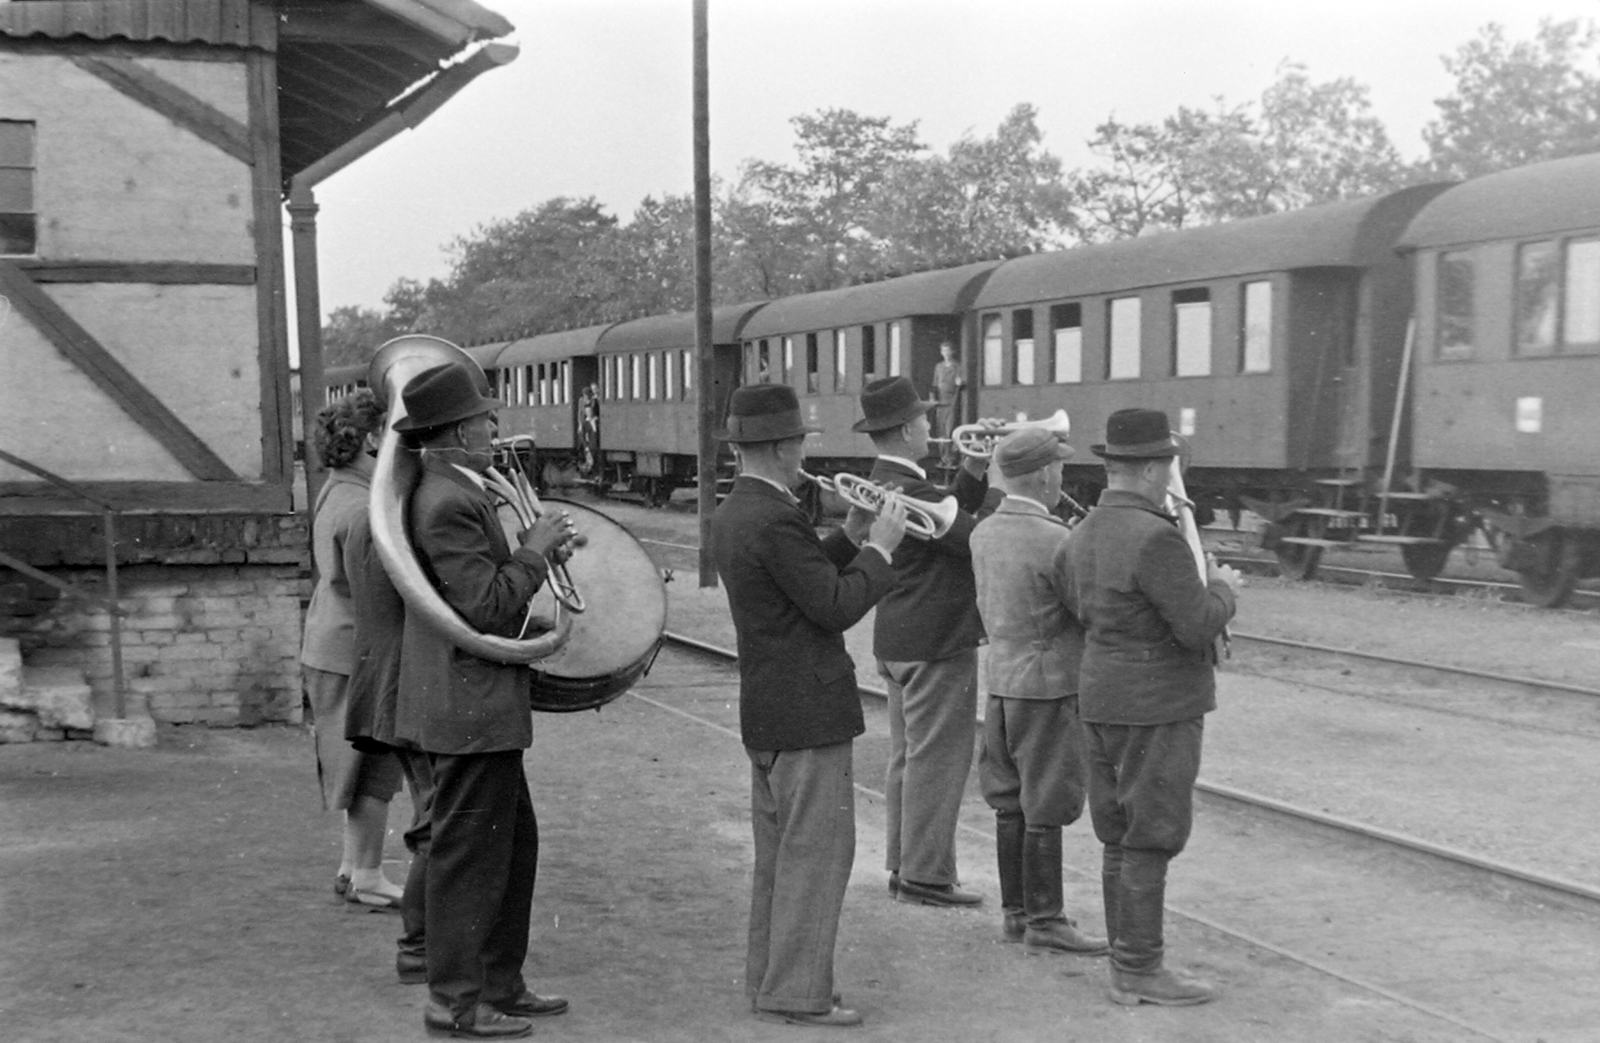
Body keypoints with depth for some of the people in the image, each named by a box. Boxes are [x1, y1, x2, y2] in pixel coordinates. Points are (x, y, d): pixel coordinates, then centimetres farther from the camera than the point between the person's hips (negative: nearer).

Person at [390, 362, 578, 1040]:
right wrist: (534, 552, -11)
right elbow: (488, 610, -23)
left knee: (515, 843, 18)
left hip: (477, 706, 10)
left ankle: (499, 984, 27)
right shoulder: (448, 503, -20)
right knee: (468, 854, 0)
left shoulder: (447, 491, 12)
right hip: (470, 706, -10)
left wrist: (535, 553, 8)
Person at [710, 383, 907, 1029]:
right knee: (817, 851, -4)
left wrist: (849, 538, 10)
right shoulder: (775, 519, -21)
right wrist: (879, 548, -8)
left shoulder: (731, 516, 10)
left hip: (764, 714, 10)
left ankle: (769, 978, 24)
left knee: (778, 851, 16)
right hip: (807, 712, -10)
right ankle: (795, 994, 1)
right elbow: (837, 608, -20)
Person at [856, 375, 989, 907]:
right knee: (937, 759, -3)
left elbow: (954, 517, 14)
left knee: (909, 757, 17)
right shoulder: (909, 492, -23)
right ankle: (925, 875, 4)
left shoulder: (884, 484, 10)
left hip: (898, 643, 11)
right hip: (937, 643, -11)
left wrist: (975, 469, 4)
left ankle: (904, 865, 26)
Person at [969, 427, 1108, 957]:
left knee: (1011, 803, 13)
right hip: (1048, 687, -8)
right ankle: (1045, 920, 7)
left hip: (1001, 680, 8)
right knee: (1046, 809, 0)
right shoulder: (1057, 542, -20)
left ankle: (1015, 911, 22)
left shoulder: (984, 533, 3)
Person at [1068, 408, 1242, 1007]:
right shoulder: (1155, 537, -21)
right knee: (1149, 841, -2)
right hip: (1156, 707, -9)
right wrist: (1222, 589, -1)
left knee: (1121, 839, 14)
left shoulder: (1087, 531, 8)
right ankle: (1139, 970, 4)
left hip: (1103, 699, 9)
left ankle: (1126, 961, 23)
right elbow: (1199, 626, -22)